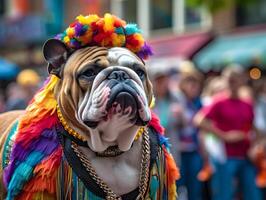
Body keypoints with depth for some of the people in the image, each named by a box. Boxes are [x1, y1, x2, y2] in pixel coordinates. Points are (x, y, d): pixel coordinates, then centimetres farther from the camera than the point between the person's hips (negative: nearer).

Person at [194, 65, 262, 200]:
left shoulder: (248, 105, 11)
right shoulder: (220, 103, -4)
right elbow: (199, 121, -15)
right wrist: (224, 136, -15)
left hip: (246, 158, 5)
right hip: (227, 157, -5)